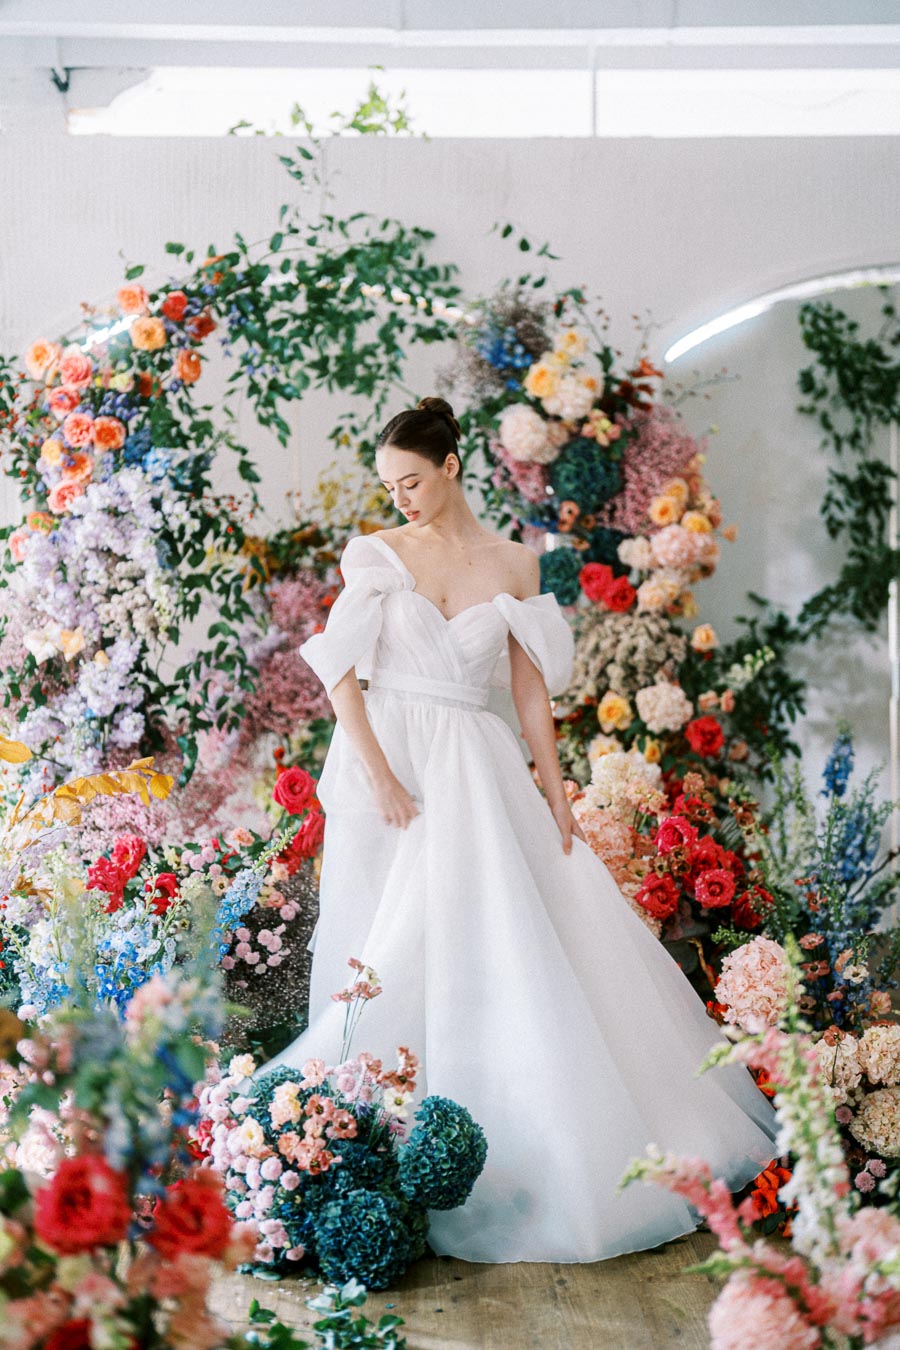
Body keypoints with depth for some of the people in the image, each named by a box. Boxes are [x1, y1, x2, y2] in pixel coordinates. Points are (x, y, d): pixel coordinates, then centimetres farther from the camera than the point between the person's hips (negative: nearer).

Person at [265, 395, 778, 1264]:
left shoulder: (512, 565, 7)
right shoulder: (378, 554, 3)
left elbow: (531, 687, 9)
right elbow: (341, 671, -4)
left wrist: (554, 791, 4)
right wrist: (377, 771, -15)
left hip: (477, 767, 1)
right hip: (387, 755, -1)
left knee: (502, 941, 0)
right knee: (391, 950, -1)